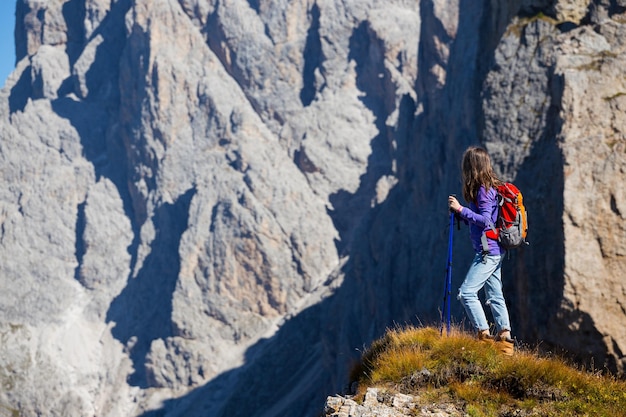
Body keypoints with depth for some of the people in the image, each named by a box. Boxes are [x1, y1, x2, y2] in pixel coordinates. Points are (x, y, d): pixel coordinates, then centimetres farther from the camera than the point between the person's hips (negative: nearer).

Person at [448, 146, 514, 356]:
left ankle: (484, 335, -13)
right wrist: (461, 213, 9)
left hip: (488, 251, -10)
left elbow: (485, 220, -23)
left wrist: (460, 209, -20)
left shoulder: (483, 190, -14)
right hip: (494, 251, 10)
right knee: (495, 296, 10)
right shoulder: (490, 187, 14)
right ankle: (504, 338, 9)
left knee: (467, 292, -13)